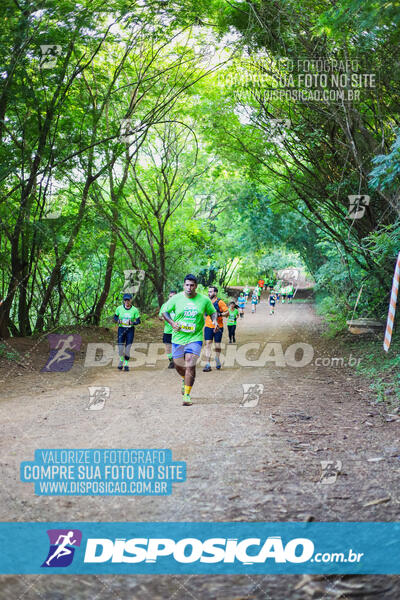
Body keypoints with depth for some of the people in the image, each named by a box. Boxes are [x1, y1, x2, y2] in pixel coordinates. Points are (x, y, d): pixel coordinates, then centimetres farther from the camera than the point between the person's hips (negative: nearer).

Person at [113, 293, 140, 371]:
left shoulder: (134, 310, -4)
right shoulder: (119, 308, -2)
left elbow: (138, 321, -1)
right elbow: (114, 318, 7)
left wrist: (132, 323, -21)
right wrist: (118, 320, -15)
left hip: (130, 330, -1)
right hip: (121, 329, 1)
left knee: (128, 348, -4)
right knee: (120, 348, -4)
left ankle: (126, 364, 12)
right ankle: (121, 360, 25)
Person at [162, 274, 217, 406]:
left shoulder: (204, 300, -1)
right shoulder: (176, 298, -3)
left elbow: (213, 312, 13)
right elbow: (165, 311, 6)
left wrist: (214, 321, -8)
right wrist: (172, 322, -11)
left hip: (195, 337, -2)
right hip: (178, 337, 2)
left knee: (190, 365, -14)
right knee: (178, 365, 13)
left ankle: (187, 396, -8)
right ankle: (184, 379, 49)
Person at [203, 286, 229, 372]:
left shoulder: (219, 302, -5)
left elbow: (227, 312, -6)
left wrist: (219, 314, -21)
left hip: (218, 327, -3)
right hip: (208, 327, 3)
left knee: (217, 345, 9)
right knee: (208, 345, -7)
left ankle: (217, 360, 33)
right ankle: (207, 365, -11)